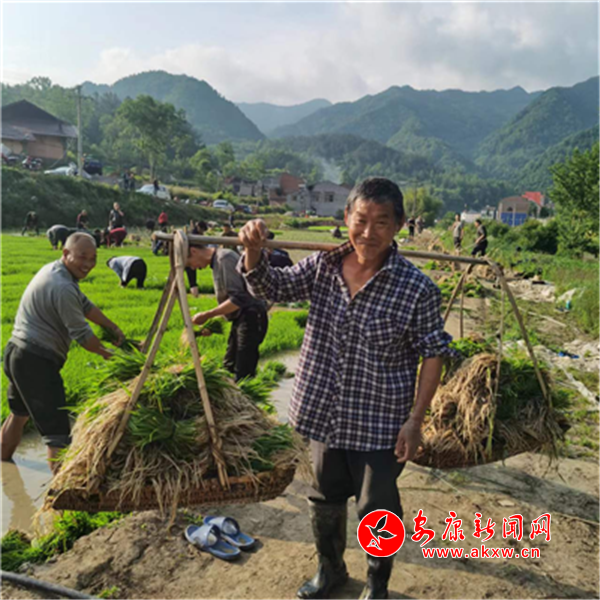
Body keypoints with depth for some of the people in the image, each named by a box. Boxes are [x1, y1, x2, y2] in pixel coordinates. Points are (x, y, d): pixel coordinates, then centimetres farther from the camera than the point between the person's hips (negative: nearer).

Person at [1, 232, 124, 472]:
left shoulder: (54, 270, 10)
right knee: (57, 428, -8)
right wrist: (108, 354, -2)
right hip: (36, 361, -11)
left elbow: (85, 305, 18)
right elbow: (82, 335, -17)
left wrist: (114, 328, 16)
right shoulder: (63, 288, -22)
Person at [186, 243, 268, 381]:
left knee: (243, 375, -9)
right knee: (229, 367, 15)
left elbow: (237, 299, -22)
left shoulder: (225, 258, -15)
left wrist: (207, 315, -17)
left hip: (251, 317, -10)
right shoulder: (216, 262, 14)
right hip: (240, 318, 10)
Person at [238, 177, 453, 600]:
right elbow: (270, 288, -2)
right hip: (326, 416, 4)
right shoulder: (323, 267, -4)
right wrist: (253, 250, -22)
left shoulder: (418, 288, -16)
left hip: (379, 424, -4)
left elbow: (433, 354, -10)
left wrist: (415, 421, -12)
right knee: (326, 500, 24)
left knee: (377, 510, 15)